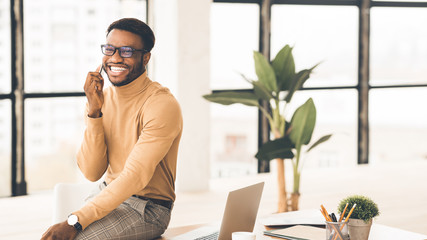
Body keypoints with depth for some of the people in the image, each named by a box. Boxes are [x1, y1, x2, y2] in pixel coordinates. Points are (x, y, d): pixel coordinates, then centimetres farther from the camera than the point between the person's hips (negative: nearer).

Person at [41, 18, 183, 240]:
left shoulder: (161, 105, -18)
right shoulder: (101, 98, 2)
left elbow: (135, 176, -24)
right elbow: (92, 173, -4)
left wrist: (76, 221, -29)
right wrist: (94, 111, -16)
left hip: (147, 208, -6)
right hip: (107, 195, 6)